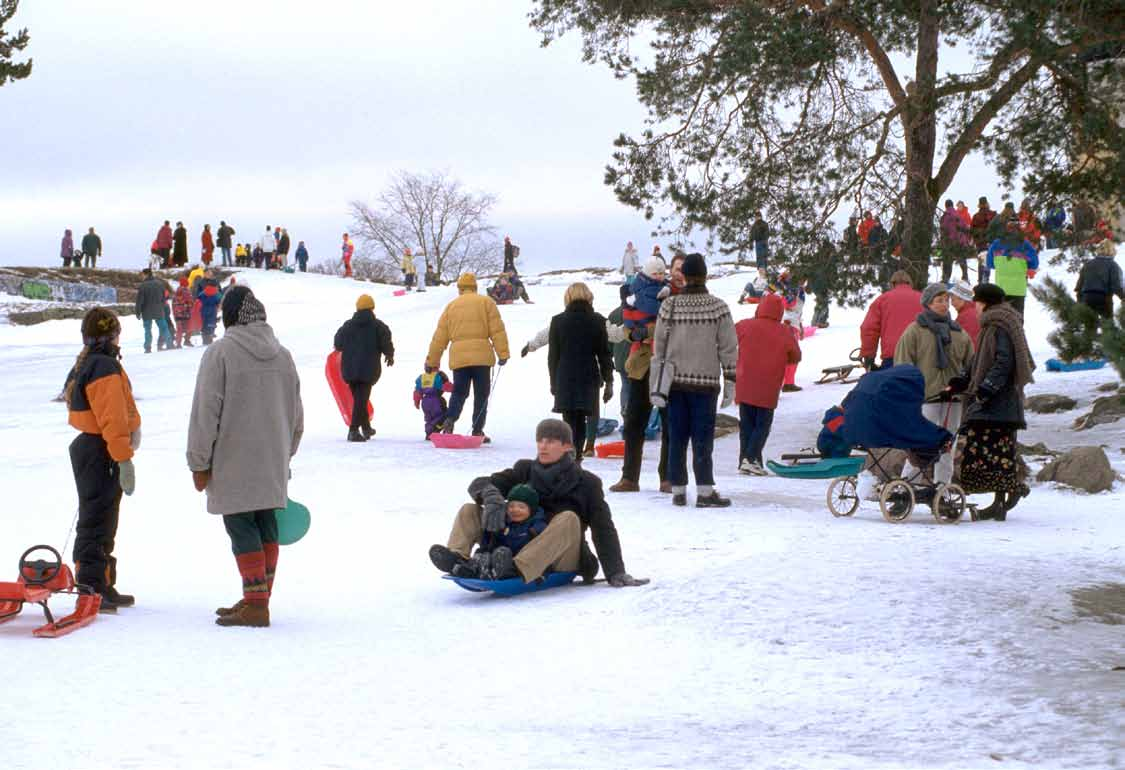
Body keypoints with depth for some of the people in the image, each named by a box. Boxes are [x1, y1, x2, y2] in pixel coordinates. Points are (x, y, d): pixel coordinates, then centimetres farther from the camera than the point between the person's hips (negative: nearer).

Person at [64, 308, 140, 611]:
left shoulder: (83, 366, 14)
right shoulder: (106, 368, -18)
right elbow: (113, 418, -23)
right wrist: (125, 460, -23)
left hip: (85, 446, 10)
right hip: (101, 453, -10)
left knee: (103, 522, 18)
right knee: (96, 522, -8)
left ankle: (104, 587, 26)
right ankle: (90, 589, -7)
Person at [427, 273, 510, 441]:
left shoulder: (451, 306, 14)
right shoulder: (485, 302, 7)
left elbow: (439, 337, 15)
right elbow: (497, 330, -2)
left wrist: (432, 361, 22)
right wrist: (503, 353, -2)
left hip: (458, 357, 2)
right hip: (481, 356, -2)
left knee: (458, 392, 11)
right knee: (481, 395, 4)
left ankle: (450, 419, -14)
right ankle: (477, 431, 1)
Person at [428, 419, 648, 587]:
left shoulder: (586, 483, 4)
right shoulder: (525, 470, 12)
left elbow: (603, 530, -3)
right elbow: (480, 484, 2)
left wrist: (615, 574, -15)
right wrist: (491, 497, -23)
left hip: (561, 560, -3)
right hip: (518, 547, 3)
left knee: (568, 519, -33)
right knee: (469, 510, -5)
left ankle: (517, 570, -52)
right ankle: (457, 557, -37)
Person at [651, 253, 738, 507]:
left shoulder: (669, 306, 0)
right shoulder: (718, 308, -5)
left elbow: (659, 348, 3)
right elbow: (729, 349, -4)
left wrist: (657, 387, 9)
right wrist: (729, 384, 3)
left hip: (675, 381, 2)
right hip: (706, 382, -2)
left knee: (676, 438, 7)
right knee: (702, 438, 0)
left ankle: (678, 491, 10)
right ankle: (705, 491, -4)